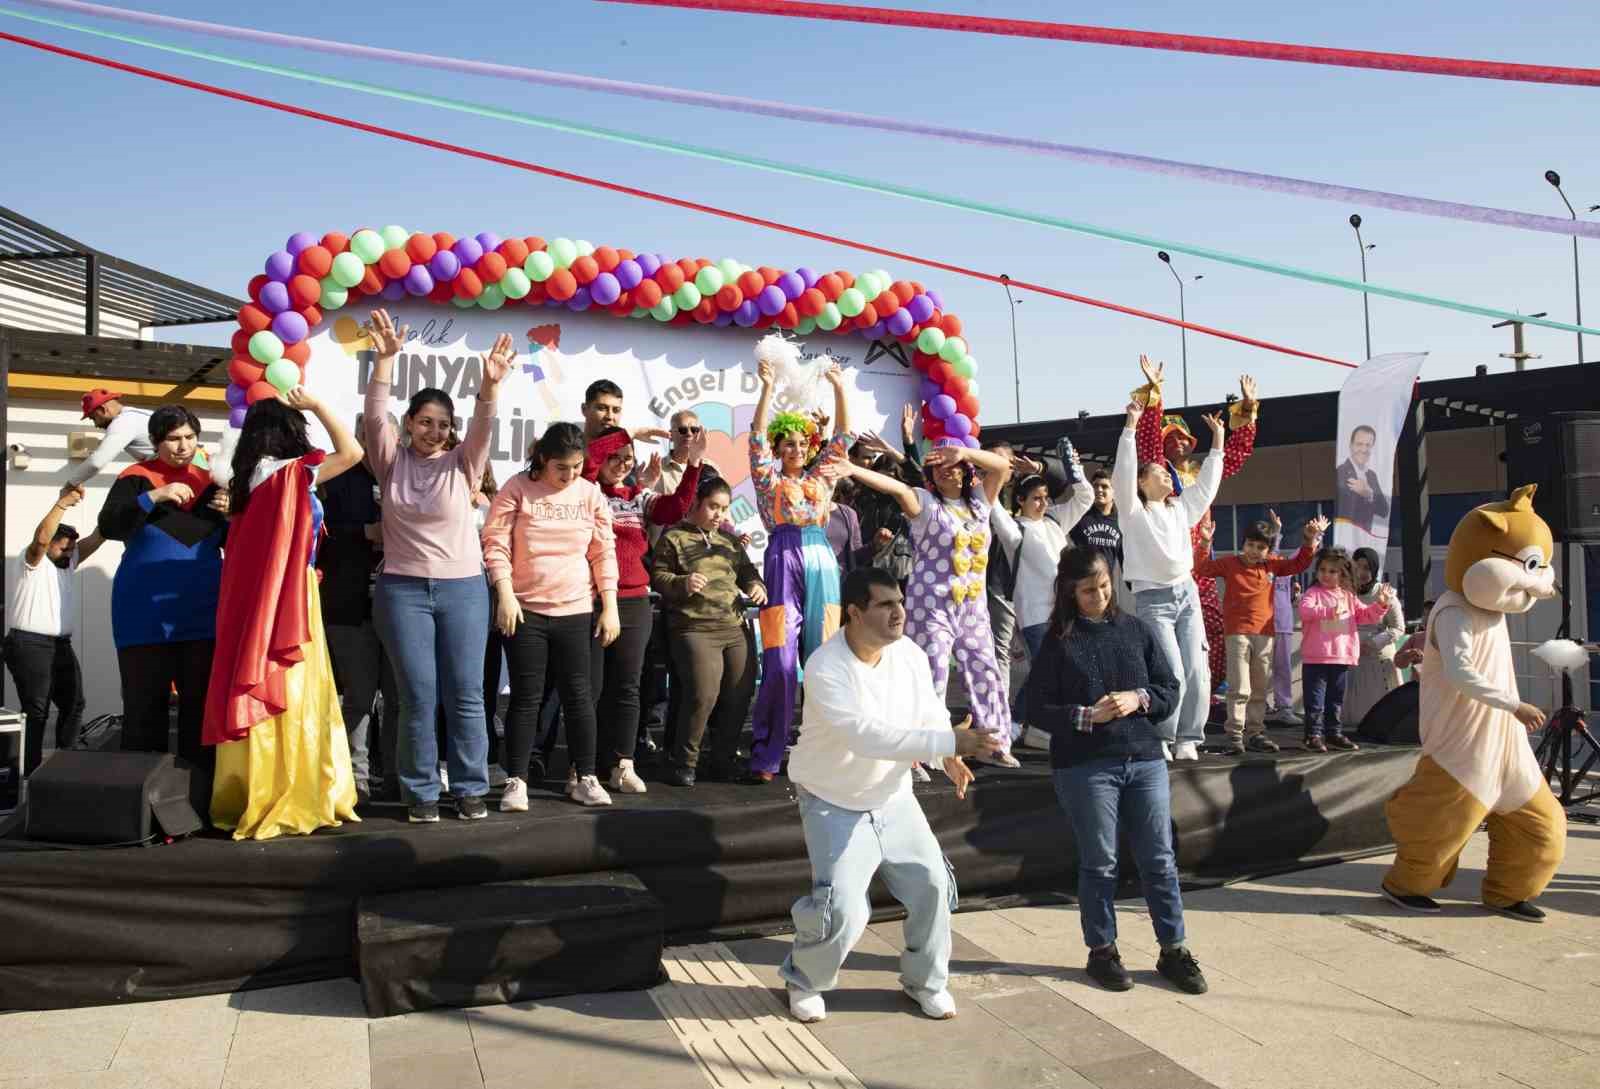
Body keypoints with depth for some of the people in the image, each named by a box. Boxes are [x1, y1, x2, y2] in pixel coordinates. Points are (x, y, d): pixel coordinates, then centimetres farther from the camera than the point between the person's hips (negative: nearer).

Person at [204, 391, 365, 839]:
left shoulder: (248, 478, 10)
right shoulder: (291, 474, -12)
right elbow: (352, 452, -14)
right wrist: (316, 404, -7)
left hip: (251, 600, 8)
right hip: (286, 599, -8)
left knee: (257, 698, 11)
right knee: (288, 700, -2)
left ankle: (248, 800, 18)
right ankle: (284, 805, 2)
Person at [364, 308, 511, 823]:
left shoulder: (462, 464, 4)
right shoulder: (392, 462, 4)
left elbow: (483, 427, -14)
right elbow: (375, 415, -10)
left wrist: (490, 385, -33)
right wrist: (385, 359, -24)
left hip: (463, 589, 1)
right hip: (403, 590, 0)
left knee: (466, 695, 3)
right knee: (418, 698, 1)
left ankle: (470, 789, 14)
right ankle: (421, 792, 13)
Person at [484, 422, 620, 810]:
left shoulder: (591, 494, 5)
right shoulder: (517, 488, -3)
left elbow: (604, 552, 6)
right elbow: (495, 542, -5)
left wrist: (609, 606, 1)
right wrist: (505, 594, -14)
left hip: (576, 611, 2)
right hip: (525, 609, -2)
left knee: (578, 695, 6)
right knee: (526, 698, 1)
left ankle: (583, 777, 17)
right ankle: (516, 781, 11)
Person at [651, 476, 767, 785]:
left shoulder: (729, 539, 20)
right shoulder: (673, 537, 2)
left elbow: (746, 570, 25)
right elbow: (657, 576, -3)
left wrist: (756, 586, 4)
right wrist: (682, 583, -21)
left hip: (736, 628, 6)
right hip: (695, 629, -6)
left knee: (740, 694, 3)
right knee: (703, 694, -16)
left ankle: (721, 761, 19)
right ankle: (684, 763, 2)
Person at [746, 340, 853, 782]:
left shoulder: (820, 477, 18)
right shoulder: (768, 479, 8)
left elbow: (842, 437, 15)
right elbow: (757, 437, -5)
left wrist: (839, 389, 8)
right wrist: (767, 388, -12)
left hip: (821, 565, 4)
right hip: (783, 563, -4)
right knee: (780, 663, -9)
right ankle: (765, 756, -1)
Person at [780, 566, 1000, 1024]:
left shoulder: (909, 654, -9)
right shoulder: (825, 669, -29)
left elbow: (930, 711, 6)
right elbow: (868, 736, -40)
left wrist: (950, 758, -16)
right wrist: (950, 742, -44)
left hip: (894, 798, 6)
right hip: (835, 805, -6)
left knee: (932, 884, 4)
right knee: (842, 908, -14)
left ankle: (926, 980, 30)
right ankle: (804, 981, 17)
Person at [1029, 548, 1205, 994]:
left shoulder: (1136, 630, 6)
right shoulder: (1058, 642, -1)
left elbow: (1171, 690, 9)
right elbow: (1040, 709, -3)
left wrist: (1138, 699, -11)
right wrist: (1086, 717, -17)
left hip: (1145, 759, 3)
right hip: (1085, 767, -3)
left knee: (1160, 859, 8)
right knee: (1099, 862, 7)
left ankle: (1173, 950, 22)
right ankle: (1102, 951, 22)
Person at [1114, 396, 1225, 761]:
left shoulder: (1180, 508, 17)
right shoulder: (1133, 511, -1)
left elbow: (1207, 484, 25)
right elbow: (1123, 474, -14)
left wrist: (1217, 443, 24)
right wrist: (1131, 427, -17)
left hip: (1187, 593, 6)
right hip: (1153, 598, -6)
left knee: (1196, 672, -1)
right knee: (1172, 675, -13)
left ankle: (1188, 739, 7)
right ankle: (1161, 739, 1)